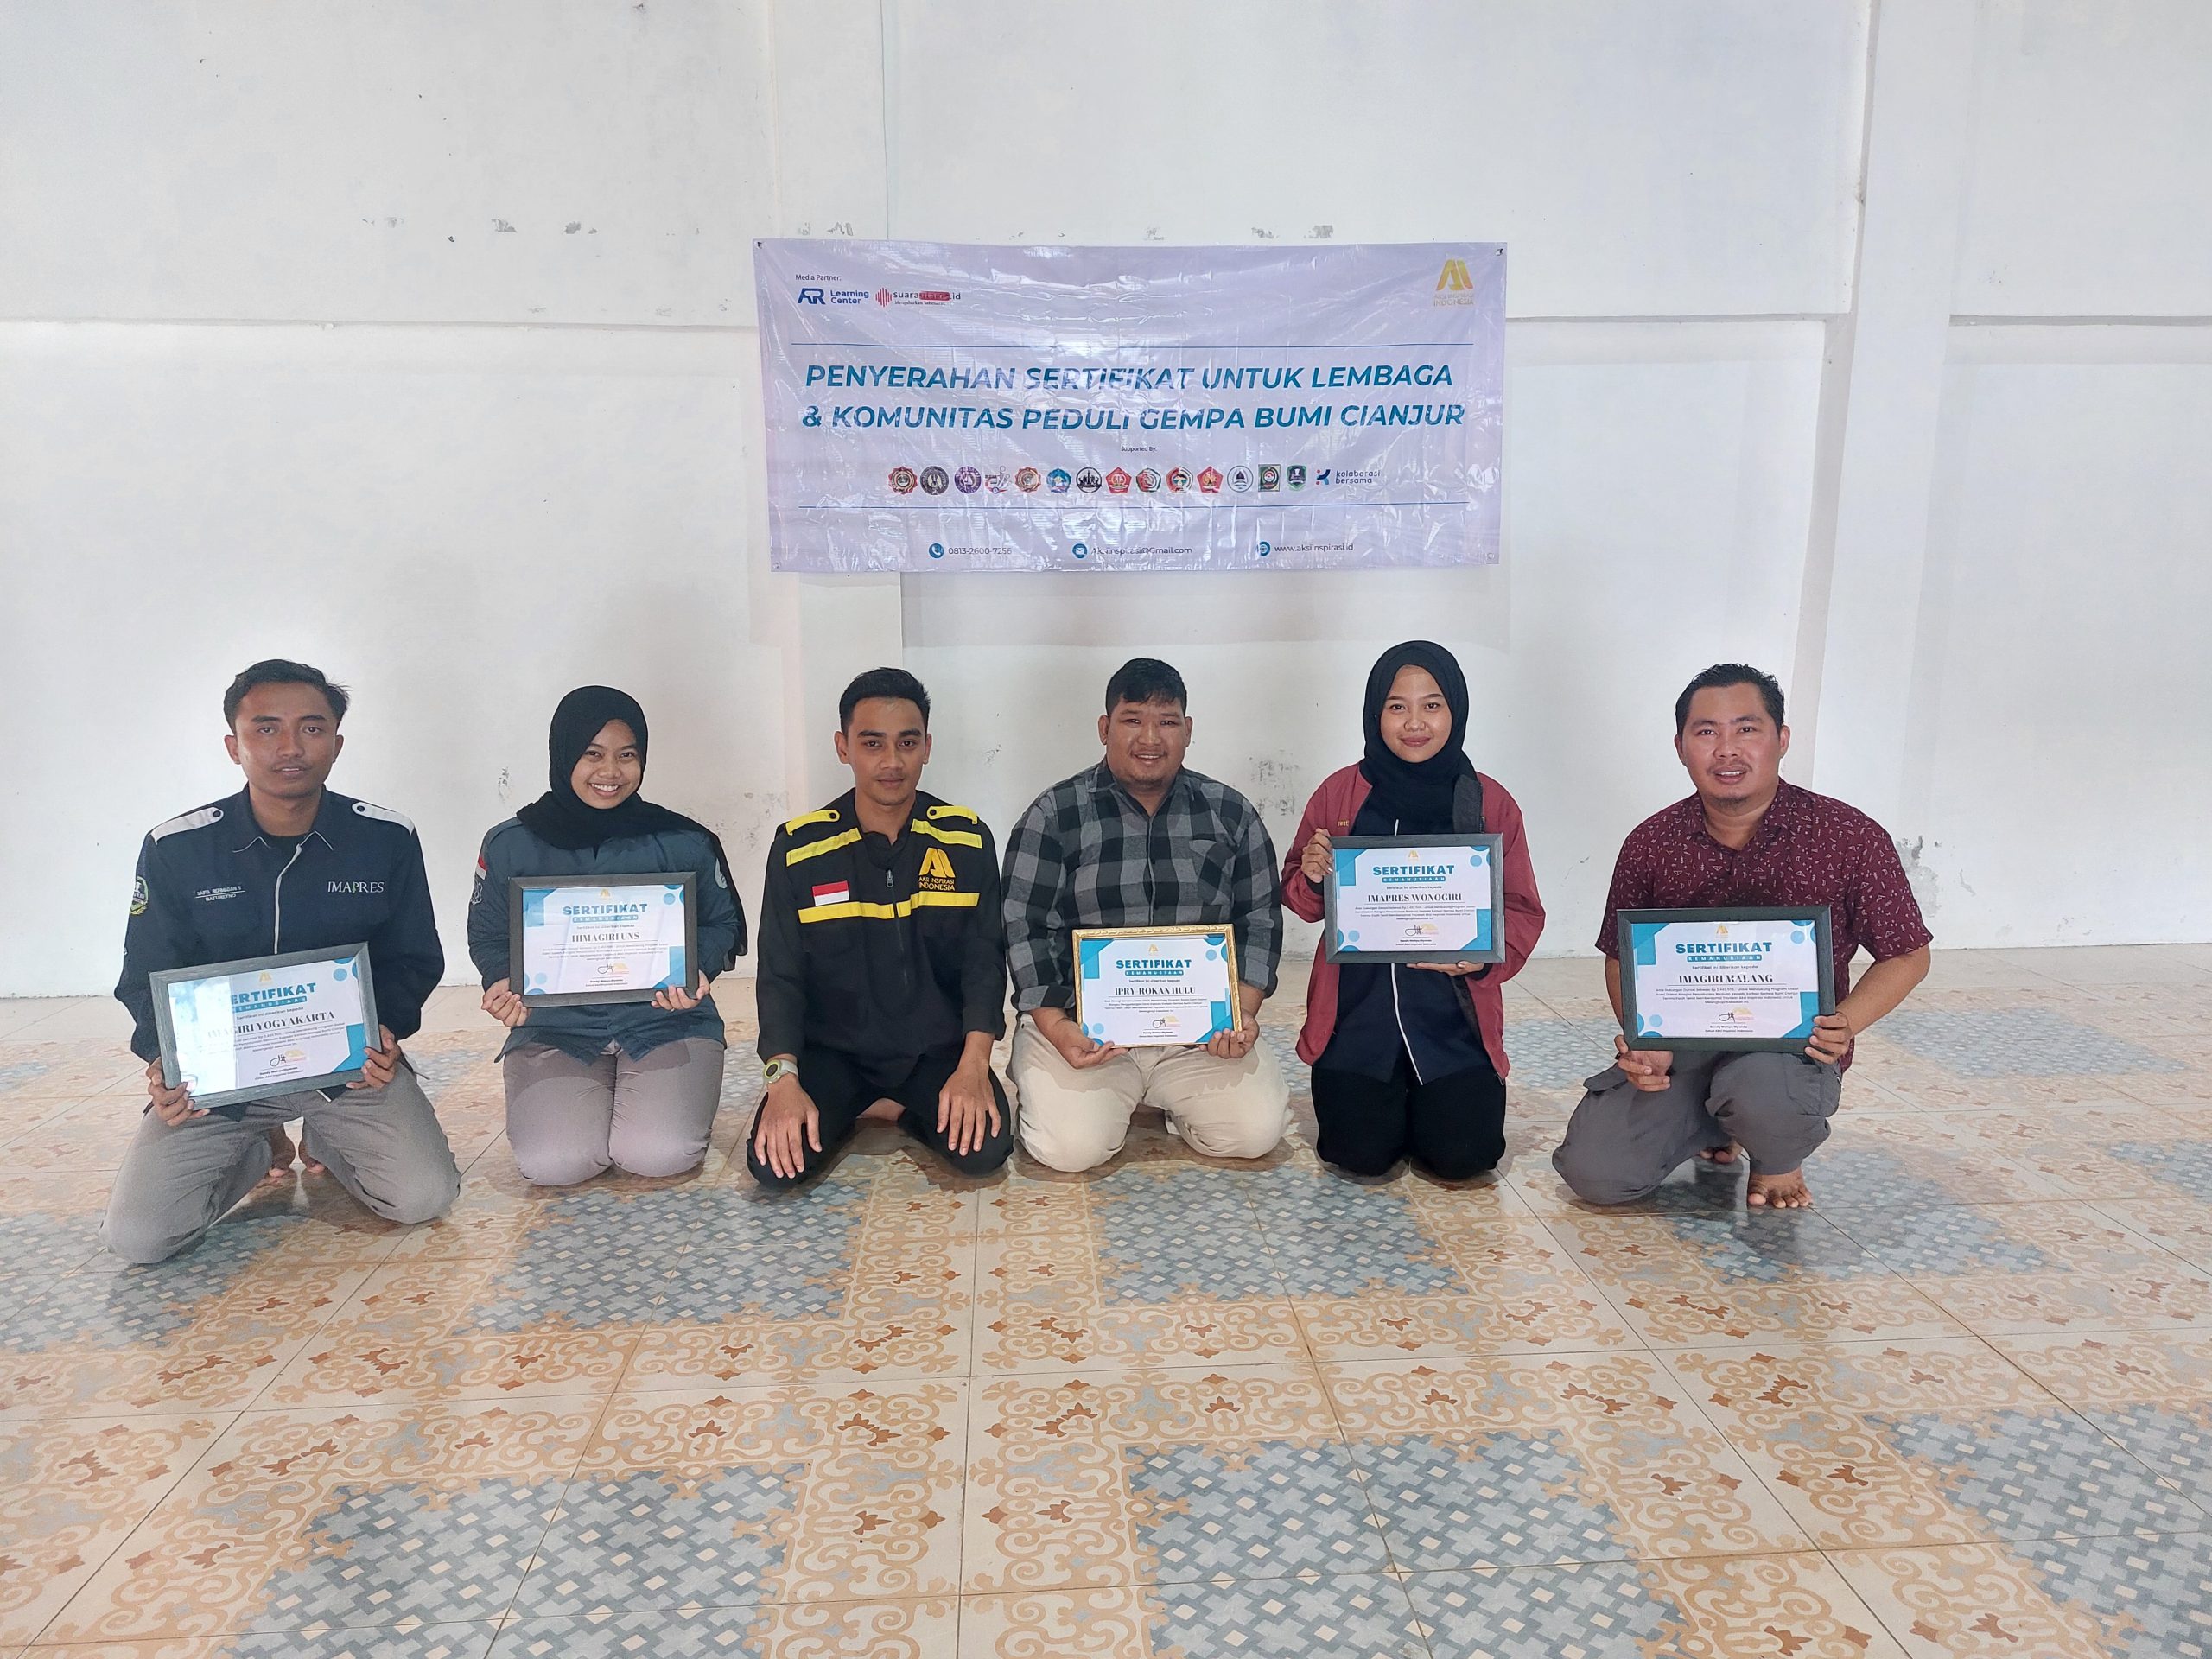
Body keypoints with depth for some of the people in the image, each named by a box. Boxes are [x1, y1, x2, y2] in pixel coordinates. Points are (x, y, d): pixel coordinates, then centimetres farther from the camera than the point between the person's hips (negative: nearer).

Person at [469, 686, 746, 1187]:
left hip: (665, 1025, -1)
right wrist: (503, 983, -14)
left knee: (661, 1155, -24)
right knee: (553, 1163, -22)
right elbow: (488, 937, 9)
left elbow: (721, 923, 6)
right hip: (555, 1030, 1)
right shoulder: (510, 845, -1)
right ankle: (591, 1103, 15)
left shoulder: (685, 842, -3)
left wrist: (697, 970, -16)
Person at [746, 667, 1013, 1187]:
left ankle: (909, 1113, 8)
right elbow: (780, 976, -4)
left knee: (984, 1148, -24)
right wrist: (783, 1080, -18)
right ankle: (845, 1112, 11)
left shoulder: (967, 841, -4)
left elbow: (985, 959, -4)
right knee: (775, 1164, -22)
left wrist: (973, 1066, -18)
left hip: (938, 1050, 0)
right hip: (833, 1051, 0)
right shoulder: (799, 848, -5)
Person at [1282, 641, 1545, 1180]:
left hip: (1453, 1013, 0)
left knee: (1462, 1155, -13)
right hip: (1358, 1008, 0)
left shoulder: (1491, 803, 0)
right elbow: (1301, 901, 7)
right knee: (1361, 1152, -13)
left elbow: (1522, 910, 3)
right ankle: (1380, 1099, 23)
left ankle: (1433, 1099, 23)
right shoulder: (1339, 793, -1)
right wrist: (1312, 878, -17)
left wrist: (1485, 957, -18)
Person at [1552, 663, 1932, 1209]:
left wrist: (1845, 1023, -16)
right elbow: (1623, 960, 8)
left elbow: (1906, 956, 3)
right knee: (1595, 1173, -16)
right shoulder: (1651, 845, -2)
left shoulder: (1852, 839, -7)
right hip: (1677, 1047, 3)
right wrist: (1646, 1043, -11)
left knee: (1763, 1089, -39)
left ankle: (1779, 1163, 2)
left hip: (1791, 1047, -2)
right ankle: (1711, 1126, 17)